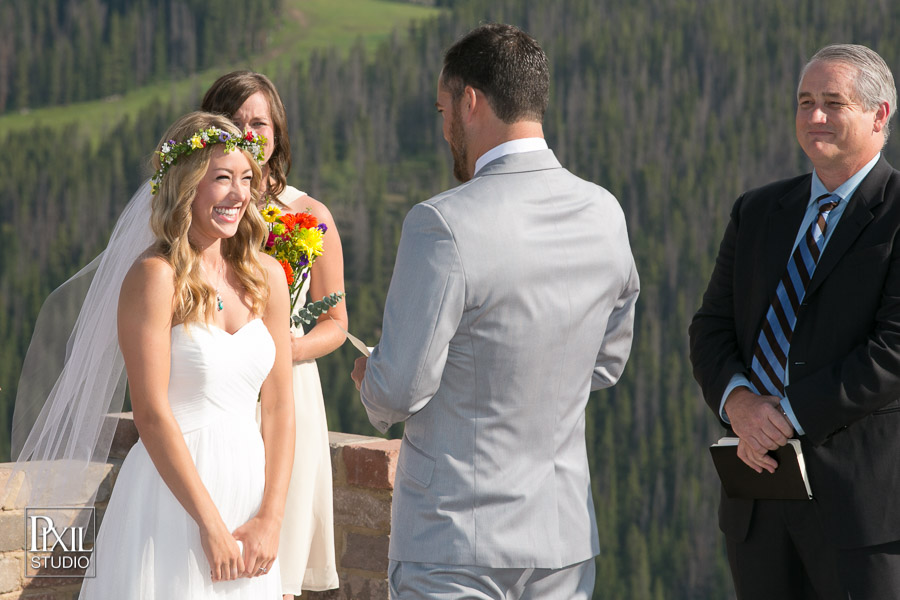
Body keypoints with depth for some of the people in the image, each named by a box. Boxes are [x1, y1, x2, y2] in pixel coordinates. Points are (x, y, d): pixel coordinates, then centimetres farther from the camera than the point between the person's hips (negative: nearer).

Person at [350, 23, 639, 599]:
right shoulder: (605, 215, 2)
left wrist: (368, 379, 8)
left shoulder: (444, 225, -18)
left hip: (457, 538, -6)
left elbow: (400, 391, -14)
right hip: (566, 538, 6)